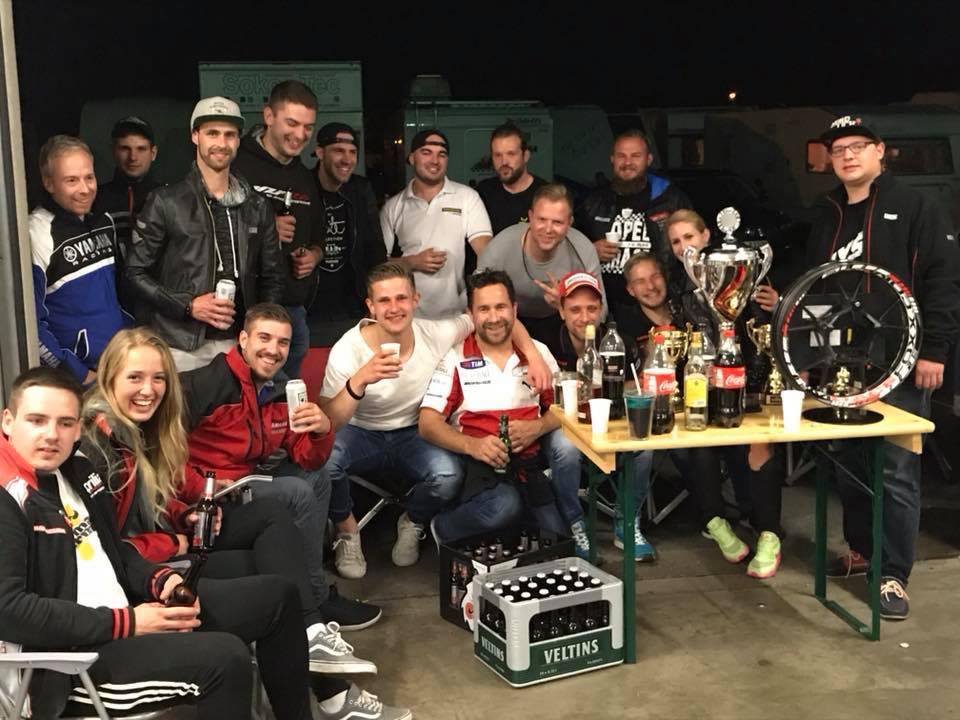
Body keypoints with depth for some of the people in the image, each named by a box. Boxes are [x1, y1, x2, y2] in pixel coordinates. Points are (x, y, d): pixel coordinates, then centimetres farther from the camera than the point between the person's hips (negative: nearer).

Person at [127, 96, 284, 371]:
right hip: (181, 346, -3)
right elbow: (137, 273, -1)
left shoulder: (256, 206, 11)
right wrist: (188, 306, -13)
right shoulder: (166, 202, -1)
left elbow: (272, 276, 16)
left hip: (237, 345, 3)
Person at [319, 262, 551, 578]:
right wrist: (360, 380, -45)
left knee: (449, 476, -30)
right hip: (361, 434, -1)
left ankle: (411, 524, 6)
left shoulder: (436, 335, -16)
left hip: (413, 434, 1)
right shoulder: (348, 350, -21)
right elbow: (326, 424, -29)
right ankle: (347, 529, -1)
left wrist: (532, 354, -17)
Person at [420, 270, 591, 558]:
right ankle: (442, 529, -5)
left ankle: (572, 529, -2)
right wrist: (472, 445, -21)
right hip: (479, 461, -4)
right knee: (504, 505, -32)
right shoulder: (454, 359, 3)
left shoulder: (537, 352, 12)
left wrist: (537, 428, -12)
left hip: (531, 456, 4)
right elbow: (428, 423, -4)